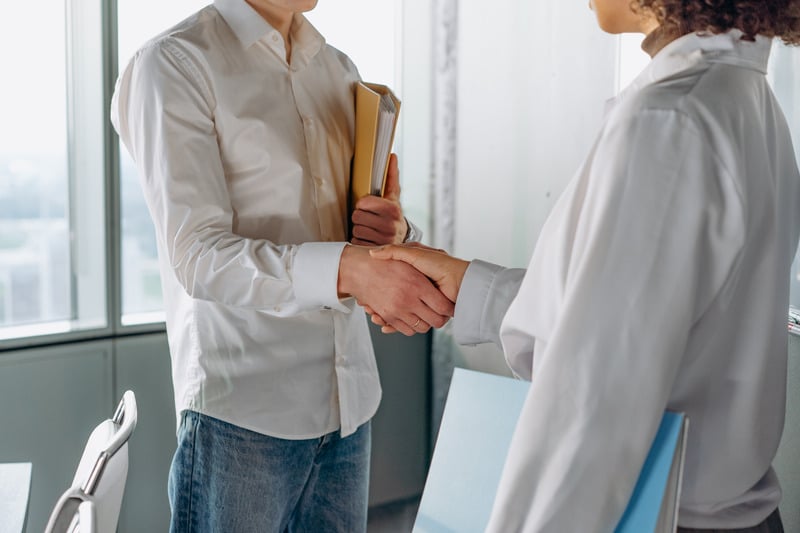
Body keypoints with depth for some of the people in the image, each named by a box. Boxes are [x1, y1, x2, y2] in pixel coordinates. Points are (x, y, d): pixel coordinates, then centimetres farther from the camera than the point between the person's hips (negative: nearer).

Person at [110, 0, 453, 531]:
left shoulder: (340, 69, 14)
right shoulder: (174, 63, -7)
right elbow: (198, 258, -17)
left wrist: (393, 231, -8)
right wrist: (349, 268, -31)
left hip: (349, 402, 6)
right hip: (244, 411, -6)